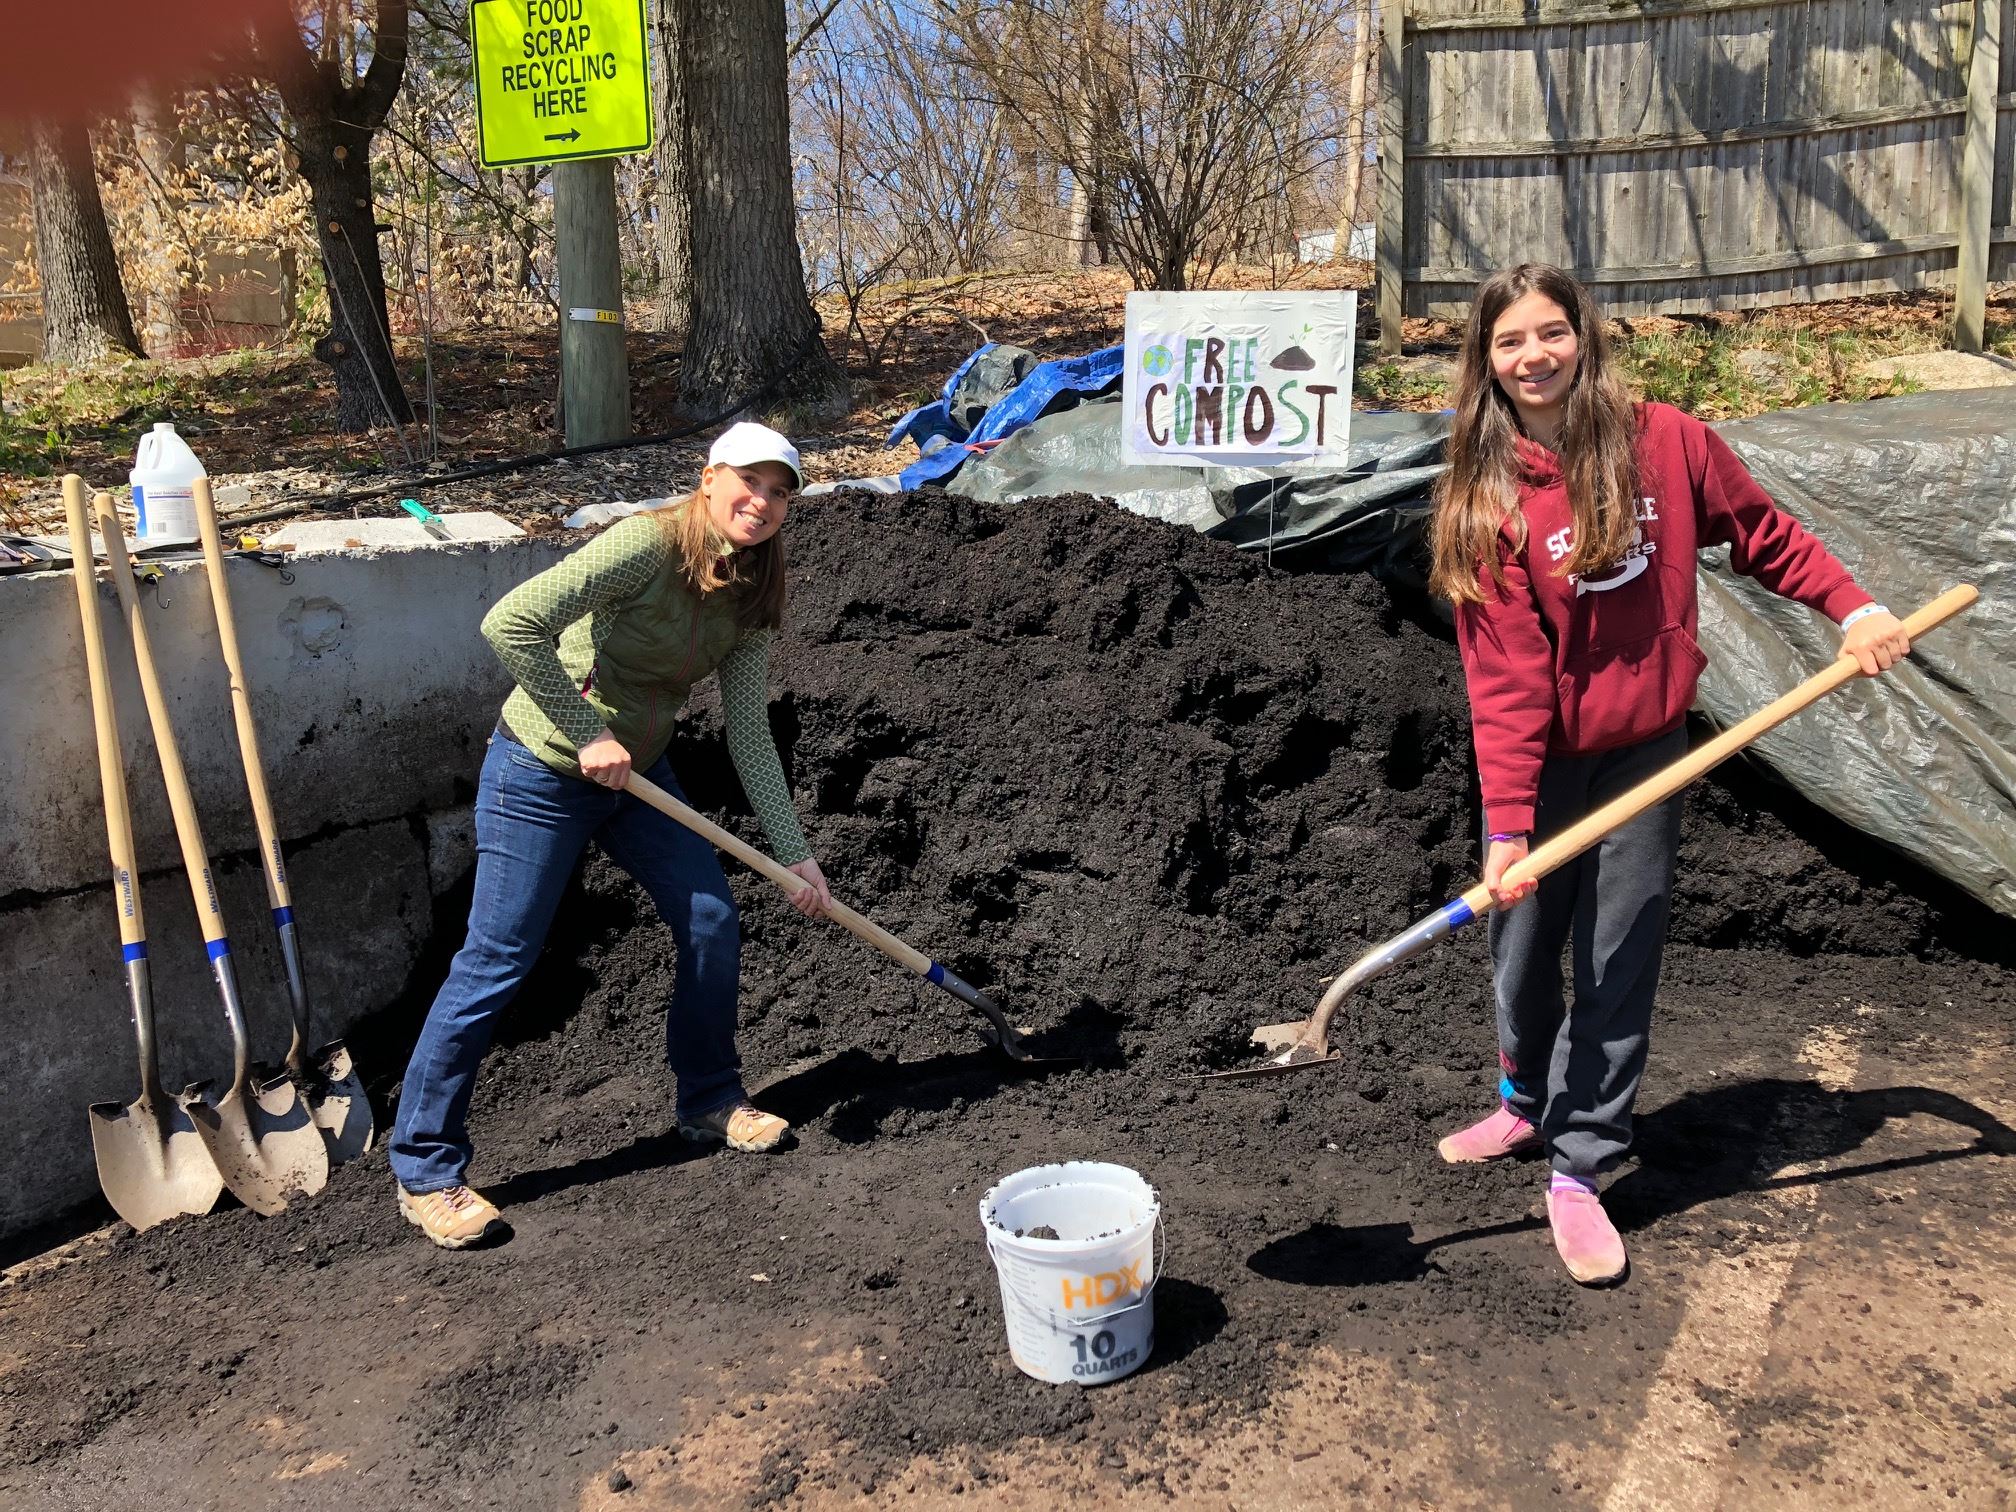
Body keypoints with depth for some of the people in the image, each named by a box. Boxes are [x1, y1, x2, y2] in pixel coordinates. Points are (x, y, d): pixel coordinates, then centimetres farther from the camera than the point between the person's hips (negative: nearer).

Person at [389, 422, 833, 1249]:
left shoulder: (749, 598, -2)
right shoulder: (647, 544, -25)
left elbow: (749, 735, 0)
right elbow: (511, 623, -32)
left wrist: (795, 853, -2)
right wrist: (588, 735, -28)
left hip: (637, 772, 7)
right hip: (542, 772, -7)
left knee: (713, 924, 6)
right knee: (496, 962, -4)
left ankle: (709, 1099, 29)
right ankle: (424, 1170, 10)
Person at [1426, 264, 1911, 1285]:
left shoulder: (1665, 442, -7)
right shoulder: (1484, 497, -11)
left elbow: (1762, 533, 10)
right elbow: (1503, 678, -16)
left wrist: (1853, 606, -4)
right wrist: (1507, 822, -22)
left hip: (1645, 752, 0)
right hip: (1541, 763, 0)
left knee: (1618, 964, 4)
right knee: (1523, 949, 13)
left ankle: (1577, 1171, 16)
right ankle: (1527, 1105, 40)